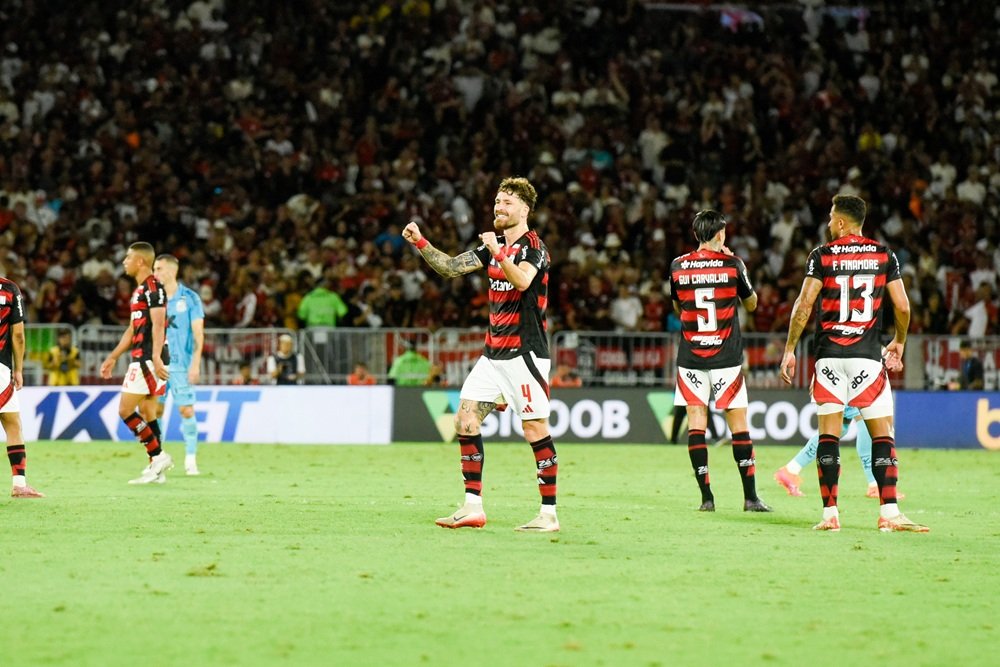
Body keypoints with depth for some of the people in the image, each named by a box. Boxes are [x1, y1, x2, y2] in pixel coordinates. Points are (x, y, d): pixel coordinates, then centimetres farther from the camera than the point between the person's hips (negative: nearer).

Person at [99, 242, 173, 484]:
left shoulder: (153, 287, -12)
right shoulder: (140, 290, 19)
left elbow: (158, 325, -22)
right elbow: (133, 330, 25)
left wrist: (155, 358, -31)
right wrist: (112, 358, 28)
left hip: (147, 359, -10)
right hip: (140, 358, 10)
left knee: (126, 410, -10)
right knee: (146, 413, 9)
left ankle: (158, 456, -8)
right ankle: (156, 469, 9)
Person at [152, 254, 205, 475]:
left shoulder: (190, 298, -1)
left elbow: (198, 333, -3)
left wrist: (195, 364, -11)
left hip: (182, 364, -3)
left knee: (187, 411, -6)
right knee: (155, 411, -1)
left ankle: (190, 459, 4)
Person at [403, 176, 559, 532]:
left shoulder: (533, 246, -9)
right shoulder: (493, 246, 15)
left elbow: (522, 280, -28)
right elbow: (451, 267, 15)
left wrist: (498, 253, -36)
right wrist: (421, 243, 4)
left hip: (524, 352, -8)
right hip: (493, 353, 8)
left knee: (535, 429, -7)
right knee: (465, 420, 2)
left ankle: (549, 513, -2)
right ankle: (473, 506, 5)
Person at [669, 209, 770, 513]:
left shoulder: (678, 266, 2)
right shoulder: (732, 264, -5)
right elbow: (751, 304, 10)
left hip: (690, 357, 2)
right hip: (726, 356, -2)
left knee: (696, 424, 3)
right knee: (738, 423, 2)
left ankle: (706, 497, -1)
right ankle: (750, 496, 0)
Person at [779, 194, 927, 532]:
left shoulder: (822, 256, 0)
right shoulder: (884, 255, 5)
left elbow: (804, 305, -6)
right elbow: (902, 306, 3)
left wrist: (790, 349, 1)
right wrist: (899, 342, 21)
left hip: (829, 355, 0)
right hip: (867, 355, 0)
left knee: (828, 434, 4)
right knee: (882, 434, 2)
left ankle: (830, 513, 1)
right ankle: (889, 512, -7)